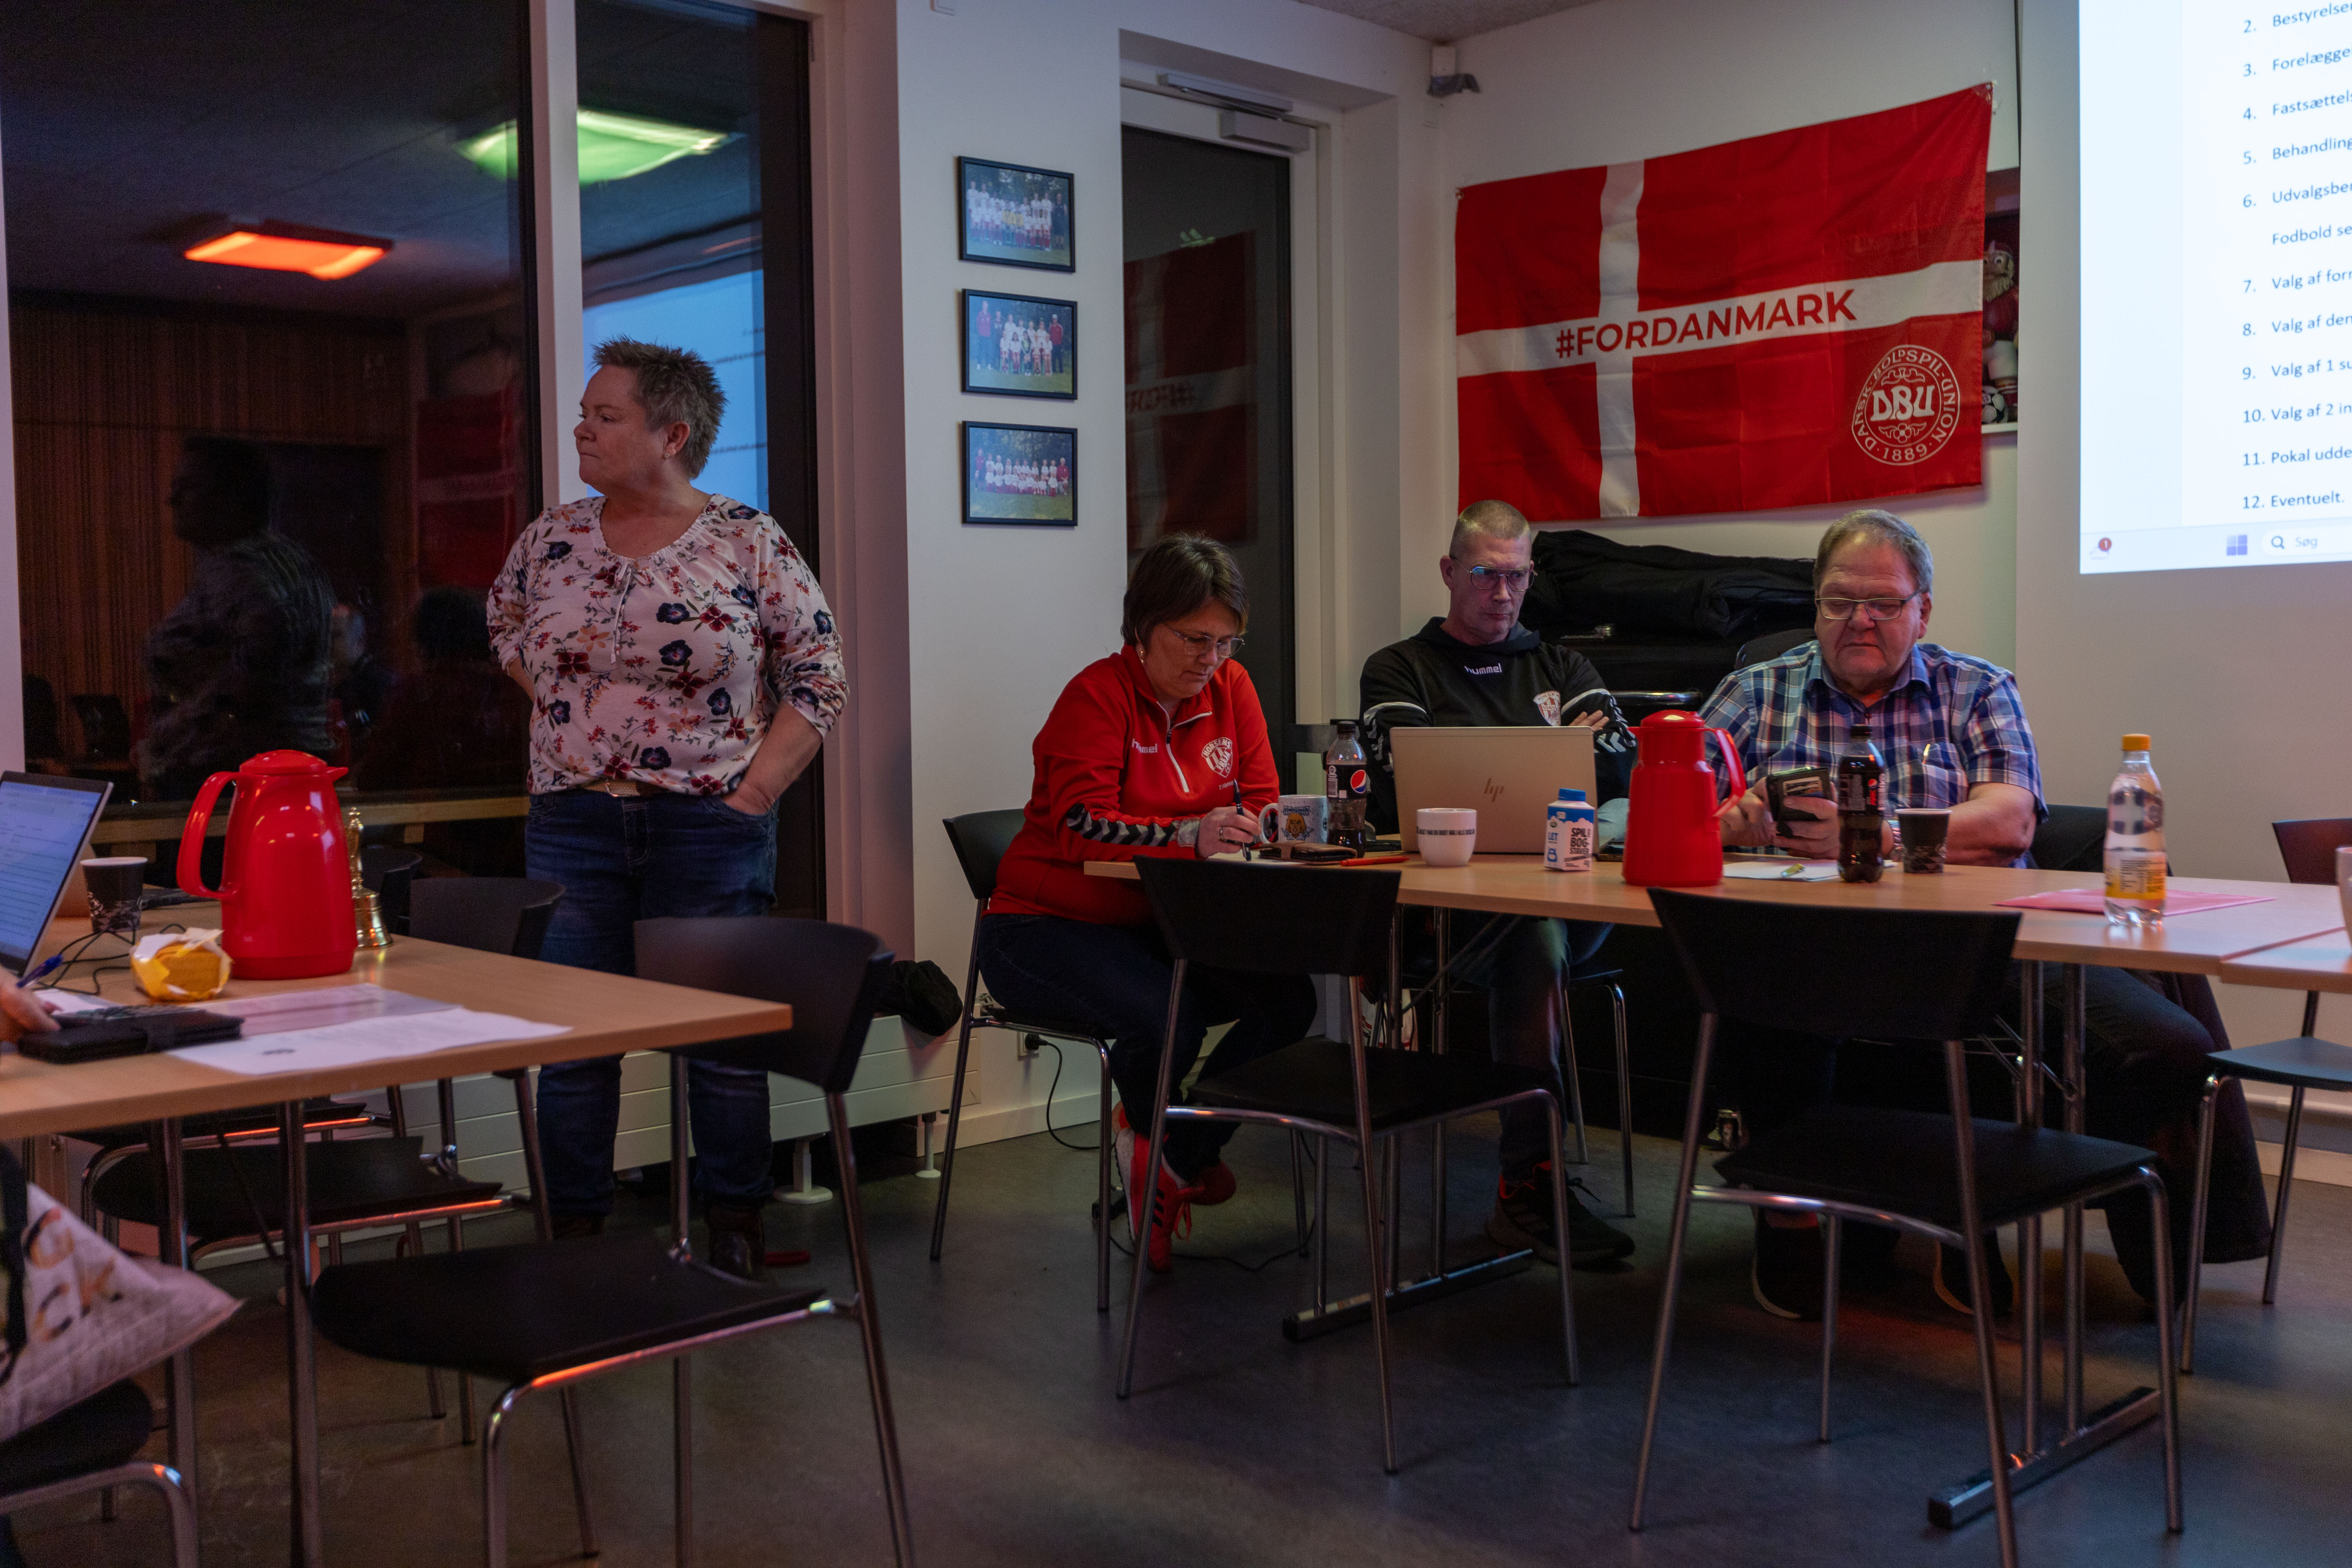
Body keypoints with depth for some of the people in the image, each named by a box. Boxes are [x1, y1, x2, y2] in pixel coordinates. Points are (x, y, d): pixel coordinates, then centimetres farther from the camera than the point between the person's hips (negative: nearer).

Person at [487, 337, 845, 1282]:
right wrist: (565, 708, 11)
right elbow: (505, 623, 25)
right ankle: (575, 1232, 19)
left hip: (709, 825, -3)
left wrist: (756, 788, -9)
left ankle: (736, 1231, 18)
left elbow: (819, 677, -2)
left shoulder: (749, 542, -4)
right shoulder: (552, 539, 6)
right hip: (572, 824, 3)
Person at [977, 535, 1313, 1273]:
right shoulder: (1098, 694, -13)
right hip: (1050, 927, -6)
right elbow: (1082, 826, -24)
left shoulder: (1231, 688, 5)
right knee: (1161, 1018, -33)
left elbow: (1260, 804, 3)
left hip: (1164, 925, 6)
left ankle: (1168, 1156, 2)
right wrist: (1190, 835, -39)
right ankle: (1166, 1148, 4)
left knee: (1288, 997, -18)